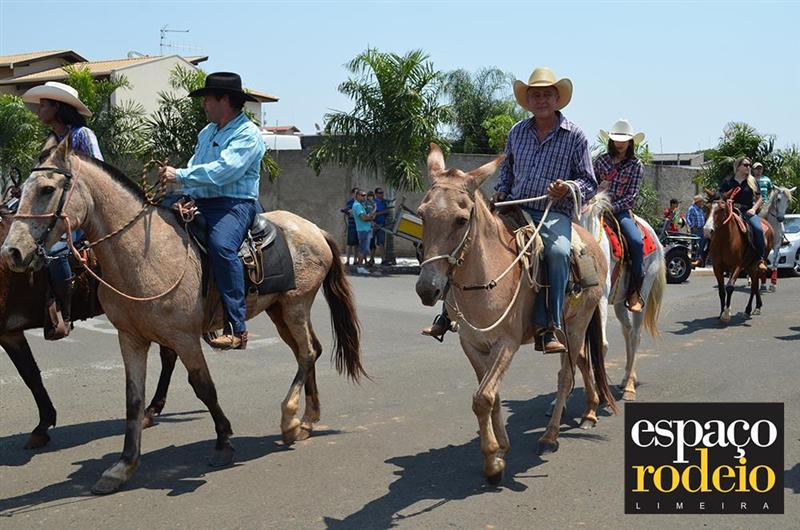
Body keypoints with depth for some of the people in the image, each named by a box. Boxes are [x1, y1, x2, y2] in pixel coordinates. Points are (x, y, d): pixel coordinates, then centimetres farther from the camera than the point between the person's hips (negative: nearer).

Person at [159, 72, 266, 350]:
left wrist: (180, 176, -19)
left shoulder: (248, 134, -6)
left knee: (221, 244, -36)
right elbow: (194, 168, 25)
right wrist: (182, 193, 5)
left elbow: (223, 170, -19)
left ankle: (237, 329, -36)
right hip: (199, 203, 9)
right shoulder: (207, 132, 22)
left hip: (235, 204, -9)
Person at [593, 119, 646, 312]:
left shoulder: (636, 165, 7)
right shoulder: (601, 160, 14)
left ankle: (634, 292, -17)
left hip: (621, 211, -2)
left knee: (636, 241, -27)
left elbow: (631, 196, -1)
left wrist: (611, 208, -14)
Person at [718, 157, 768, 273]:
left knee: (758, 229, -29)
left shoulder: (752, 181, 12)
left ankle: (761, 259, -24)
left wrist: (753, 209, -3)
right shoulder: (728, 182, 9)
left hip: (748, 211, 0)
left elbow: (759, 199, 14)